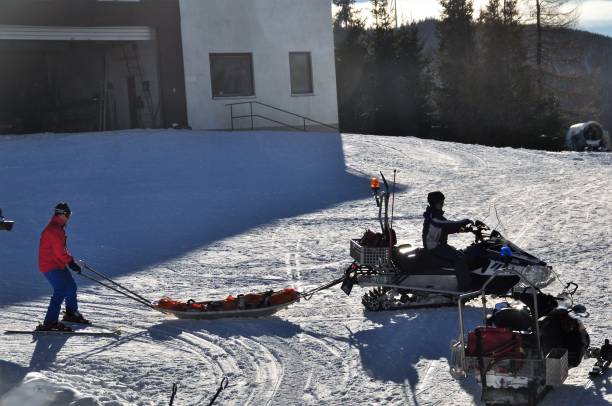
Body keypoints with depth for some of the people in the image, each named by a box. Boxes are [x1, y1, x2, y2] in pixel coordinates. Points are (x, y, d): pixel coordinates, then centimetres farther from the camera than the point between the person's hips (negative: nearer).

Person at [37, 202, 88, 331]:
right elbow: (59, 251, -23)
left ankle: (72, 313, 37)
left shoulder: (58, 228, 14)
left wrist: (70, 261, 15)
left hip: (58, 265, 11)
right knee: (60, 291, -18)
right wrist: (71, 262, -16)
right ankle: (49, 323, -20)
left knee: (71, 286, 20)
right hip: (50, 266, -11)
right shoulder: (54, 230, -20)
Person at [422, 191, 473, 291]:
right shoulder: (434, 217, -21)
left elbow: (445, 228, 17)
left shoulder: (435, 214, 12)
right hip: (434, 247, -11)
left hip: (438, 244, 11)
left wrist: (458, 229, 2)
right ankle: (464, 286, -22)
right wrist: (465, 222, -21)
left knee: (459, 253, 15)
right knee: (460, 257, -20)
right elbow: (449, 225, -30)